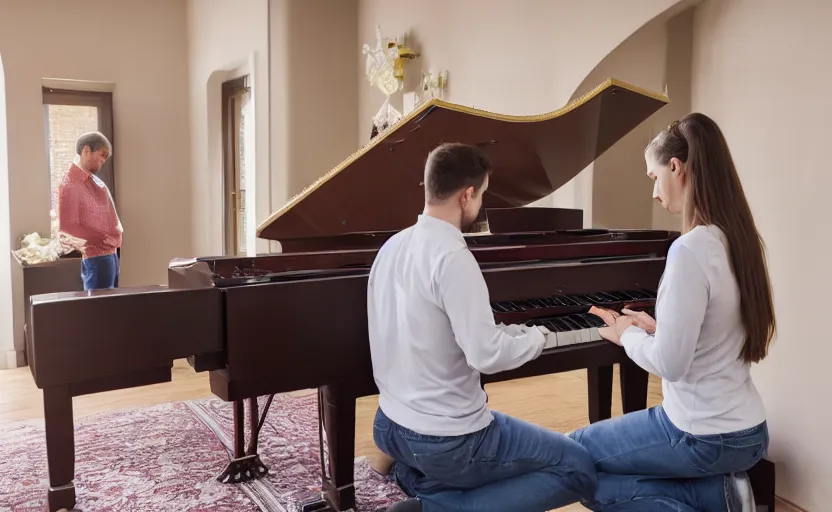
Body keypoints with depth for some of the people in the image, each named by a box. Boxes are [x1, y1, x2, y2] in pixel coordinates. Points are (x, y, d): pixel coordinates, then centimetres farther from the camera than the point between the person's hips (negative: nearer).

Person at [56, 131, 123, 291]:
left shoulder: (94, 180, 13)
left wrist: (117, 234, 9)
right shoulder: (70, 185, -14)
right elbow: (67, 231, -18)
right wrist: (102, 241, -17)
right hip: (96, 258, -9)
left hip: (111, 254, 9)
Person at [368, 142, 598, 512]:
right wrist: (533, 338, -6)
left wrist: (508, 332, 14)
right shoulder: (452, 256, -23)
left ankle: (419, 476, 11)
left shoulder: (393, 246, 3)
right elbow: (487, 355, -26)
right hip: (444, 440, -9)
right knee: (579, 469, 4)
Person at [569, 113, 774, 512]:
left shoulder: (690, 249, -25)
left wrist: (628, 334, -6)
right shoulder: (735, 239, 2)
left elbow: (670, 364, -23)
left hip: (705, 435, -8)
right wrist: (653, 329, 7)